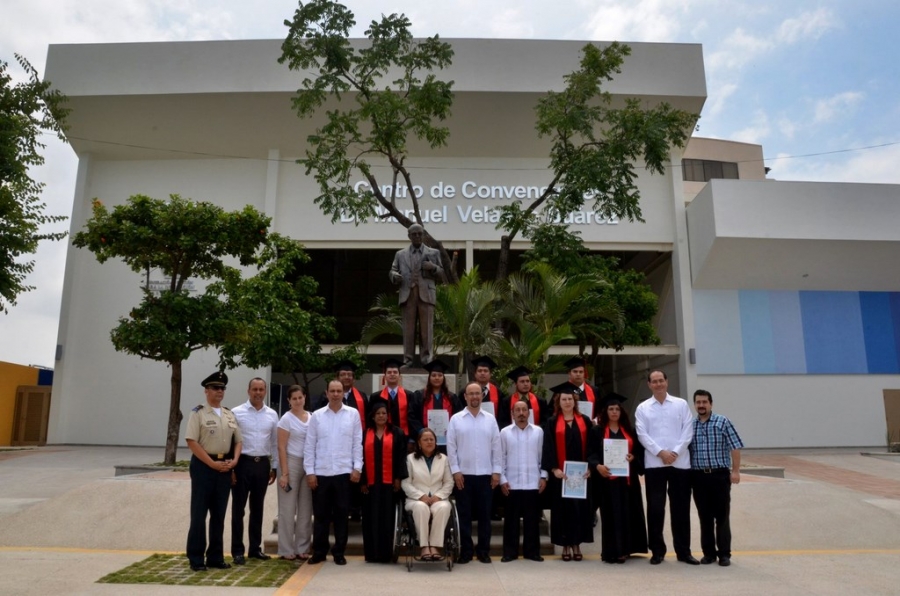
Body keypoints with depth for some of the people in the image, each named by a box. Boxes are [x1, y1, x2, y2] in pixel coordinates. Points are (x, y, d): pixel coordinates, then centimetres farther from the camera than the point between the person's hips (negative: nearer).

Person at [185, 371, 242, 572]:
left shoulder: (230, 415, 12)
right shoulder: (198, 413, -5)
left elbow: (237, 441, 15)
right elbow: (192, 442, -13)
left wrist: (233, 461, -3)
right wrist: (213, 464, -17)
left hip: (225, 467, 6)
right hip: (204, 466, -5)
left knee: (219, 514, 11)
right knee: (199, 514, 1)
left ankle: (216, 556, 20)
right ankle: (196, 558, 11)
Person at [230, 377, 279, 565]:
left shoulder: (272, 415, 5)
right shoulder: (237, 413, -5)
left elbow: (275, 442, 10)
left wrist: (274, 467, 9)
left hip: (263, 464, 3)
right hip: (243, 463, -3)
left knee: (257, 508, 14)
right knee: (238, 508, 5)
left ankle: (255, 548, 25)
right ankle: (237, 550, 15)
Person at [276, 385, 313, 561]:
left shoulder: (312, 417, 6)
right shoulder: (286, 419, -5)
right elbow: (281, 448, -7)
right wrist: (284, 473, -13)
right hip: (292, 463, -4)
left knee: (306, 509, 8)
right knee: (288, 509, 3)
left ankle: (302, 548, 17)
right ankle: (287, 549, 12)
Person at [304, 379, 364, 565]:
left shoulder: (353, 414, 2)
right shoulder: (317, 415, 3)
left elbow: (357, 443, 2)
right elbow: (309, 446, 3)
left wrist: (357, 468, -3)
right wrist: (309, 471, -1)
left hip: (344, 472, 0)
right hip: (320, 473, 1)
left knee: (341, 514, 7)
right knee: (320, 514, 9)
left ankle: (339, 552, 19)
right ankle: (319, 551, 22)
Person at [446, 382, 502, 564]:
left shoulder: (490, 419, 4)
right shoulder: (456, 419, -1)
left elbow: (496, 447, 4)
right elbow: (451, 447, -2)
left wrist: (496, 471, 0)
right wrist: (455, 471, -7)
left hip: (485, 474, 1)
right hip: (463, 474, -1)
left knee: (484, 514, 7)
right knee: (464, 514, 5)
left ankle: (483, 550, 18)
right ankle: (466, 551, 16)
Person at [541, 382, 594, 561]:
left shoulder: (585, 421, 7)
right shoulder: (552, 423, 3)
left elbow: (591, 446, 4)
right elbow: (548, 448, -3)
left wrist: (590, 467, -6)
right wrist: (554, 469, -14)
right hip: (561, 473, -1)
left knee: (580, 507, 4)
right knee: (563, 508, 2)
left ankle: (576, 545, 15)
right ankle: (566, 546, 12)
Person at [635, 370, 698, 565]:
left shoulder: (681, 404, 7)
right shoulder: (642, 408, 6)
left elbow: (688, 431, 0)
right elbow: (642, 434, -1)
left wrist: (675, 452, -10)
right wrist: (660, 452, -13)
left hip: (680, 463, 0)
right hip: (654, 463, 0)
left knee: (681, 508, 6)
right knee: (655, 508, 2)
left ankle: (683, 551, 17)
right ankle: (657, 551, 13)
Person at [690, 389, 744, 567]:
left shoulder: (723, 422, 0)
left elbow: (735, 447, -3)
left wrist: (735, 470, -9)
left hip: (720, 475, -2)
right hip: (698, 476, 3)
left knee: (722, 516, 2)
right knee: (705, 517, 8)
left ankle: (724, 554, 12)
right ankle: (709, 553, 17)